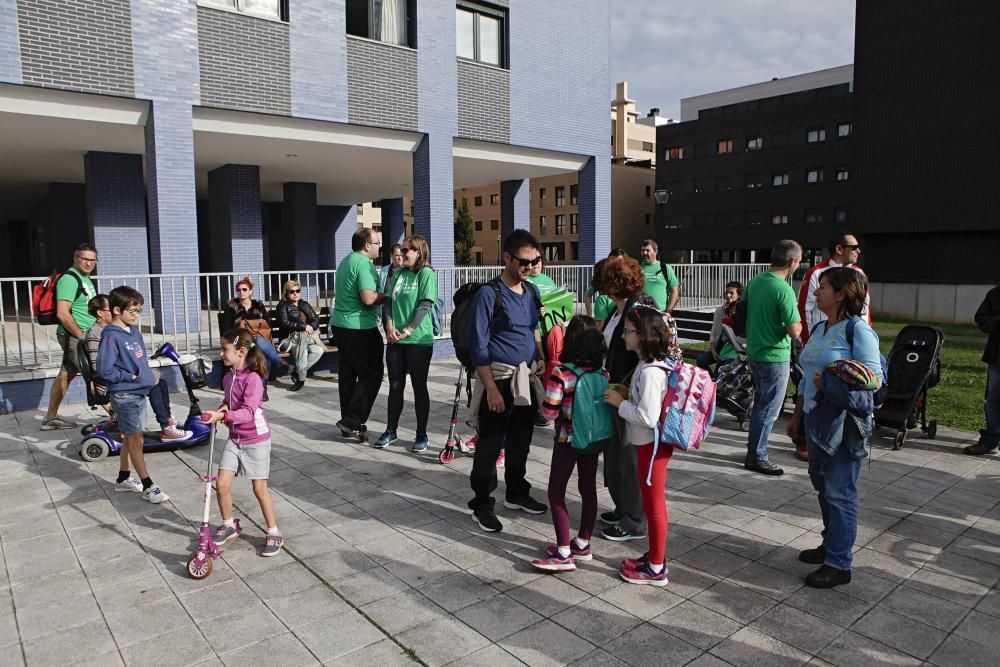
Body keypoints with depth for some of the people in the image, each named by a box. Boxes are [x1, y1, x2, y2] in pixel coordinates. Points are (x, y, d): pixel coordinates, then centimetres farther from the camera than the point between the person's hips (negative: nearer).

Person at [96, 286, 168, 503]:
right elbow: (104, 370, -19)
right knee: (135, 439, -3)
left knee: (130, 438, 17)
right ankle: (148, 487, 1)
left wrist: (145, 375, 6)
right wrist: (130, 377, -13)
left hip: (139, 392, 8)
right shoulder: (111, 336, -16)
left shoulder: (134, 331, 8)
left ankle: (123, 479, 32)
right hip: (124, 394, -8)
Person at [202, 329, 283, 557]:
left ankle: (274, 534, 17)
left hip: (256, 440, -7)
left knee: (259, 488, 2)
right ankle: (228, 524, 27)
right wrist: (222, 408, -2)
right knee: (222, 484, 3)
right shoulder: (228, 377, 2)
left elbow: (248, 412, -30)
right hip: (235, 438, 7)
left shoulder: (253, 378, -22)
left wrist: (222, 415, -41)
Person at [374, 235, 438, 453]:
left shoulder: (426, 274, -6)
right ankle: (391, 431, 23)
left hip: (419, 340, -5)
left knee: (419, 387, 3)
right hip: (395, 340, 5)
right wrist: (389, 326, -7)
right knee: (395, 386, 11)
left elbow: (424, 306, -13)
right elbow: (387, 301, 9)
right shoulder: (398, 273, 11)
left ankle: (422, 435, 13)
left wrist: (407, 331, -16)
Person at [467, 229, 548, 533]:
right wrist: (492, 389, -17)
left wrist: (543, 364, 13)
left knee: (521, 440, 18)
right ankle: (481, 505, 16)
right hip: (500, 377, -7)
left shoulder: (532, 291, 8)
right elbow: (479, 347, -14)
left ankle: (517, 493, 35)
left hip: (527, 377, 7)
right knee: (490, 445, 2)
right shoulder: (489, 294, -13)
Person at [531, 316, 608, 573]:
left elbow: (550, 412, -20)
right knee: (588, 488, 16)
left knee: (556, 493, 4)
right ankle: (583, 544, 28)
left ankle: (564, 553, 3)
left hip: (567, 440, -6)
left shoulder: (560, 373, -21)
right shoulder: (603, 373, -3)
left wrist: (545, 389, -2)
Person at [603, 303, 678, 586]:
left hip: (652, 446, -10)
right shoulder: (653, 364, 6)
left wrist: (619, 402, -16)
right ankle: (655, 555, 34)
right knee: (653, 504, 20)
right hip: (650, 444, 10)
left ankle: (655, 569, 17)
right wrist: (625, 396, 5)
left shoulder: (650, 371, -25)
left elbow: (647, 416, -27)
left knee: (654, 505, 3)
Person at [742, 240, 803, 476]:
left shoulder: (754, 281, 3)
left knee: (760, 403, 21)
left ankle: (754, 446, 31)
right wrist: (798, 323, -1)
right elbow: (794, 331, -21)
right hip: (775, 356, -8)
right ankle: (756, 457, 9)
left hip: (754, 352, 8)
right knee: (769, 409, 2)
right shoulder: (783, 290, -21)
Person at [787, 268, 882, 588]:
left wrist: (830, 382, -23)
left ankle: (839, 564, 8)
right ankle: (831, 544, 34)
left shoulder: (858, 329, -13)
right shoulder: (819, 329, 12)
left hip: (844, 421, -8)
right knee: (822, 484, 18)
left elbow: (874, 377, -19)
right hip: (816, 417, 8)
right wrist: (797, 414, 19)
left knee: (840, 491, -2)